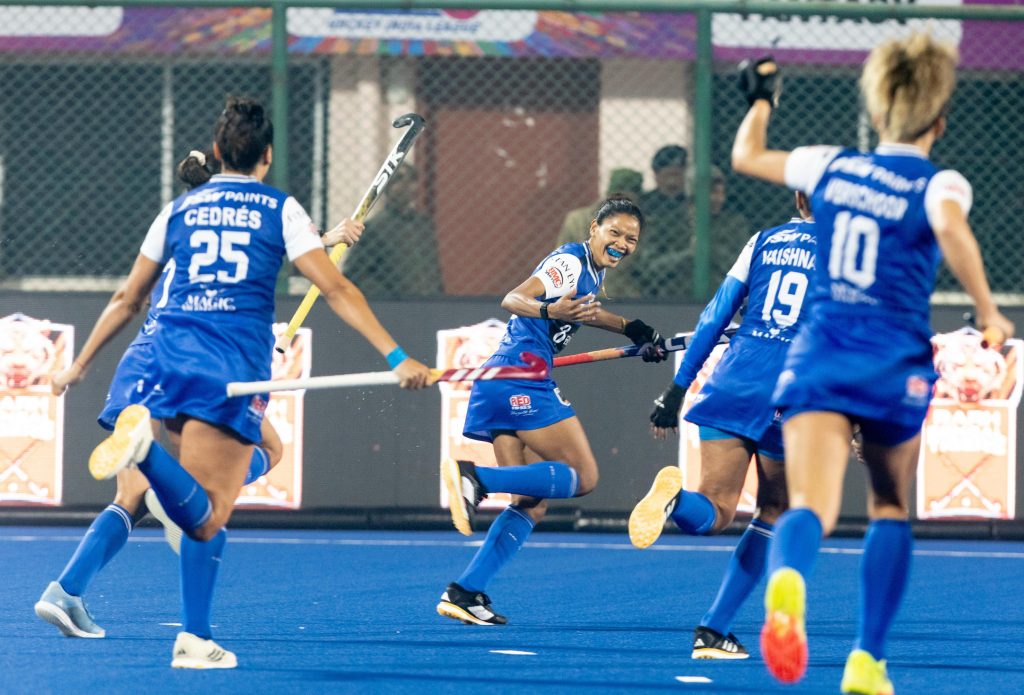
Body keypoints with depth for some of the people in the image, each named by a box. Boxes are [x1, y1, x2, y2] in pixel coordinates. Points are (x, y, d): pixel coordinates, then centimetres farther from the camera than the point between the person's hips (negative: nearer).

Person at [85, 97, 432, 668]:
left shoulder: (180, 209, 17)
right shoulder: (281, 209, 8)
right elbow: (335, 289, -1)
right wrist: (396, 356, -3)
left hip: (172, 351, 4)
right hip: (236, 367, -4)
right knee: (208, 516, -4)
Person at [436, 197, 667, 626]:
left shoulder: (593, 269, 19)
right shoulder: (570, 262, -9)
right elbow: (513, 299, -23)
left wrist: (632, 330, 39)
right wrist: (548, 310, -43)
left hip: (499, 384, 10)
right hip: (522, 383, -10)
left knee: (532, 505, 6)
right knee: (582, 476, -11)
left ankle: (464, 592, -4)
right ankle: (476, 478, -23)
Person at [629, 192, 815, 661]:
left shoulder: (763, 241, 14)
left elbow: (715, 316, 11)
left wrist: (677, 391, 13)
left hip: (735, 381, 2)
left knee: (714, 512, 3)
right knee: (774, 514, 17)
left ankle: (674, 494, -36)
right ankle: (712, 631, 8)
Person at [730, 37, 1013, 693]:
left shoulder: (833, 166, 10)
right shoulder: (938, 184, -3)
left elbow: (746, 157, 24)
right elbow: (951, 229, -26)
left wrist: (762, 99, 40)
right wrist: (989, 312, -19)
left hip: (819, 351, 2)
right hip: (895, 364, -2)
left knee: (811, 509, -14)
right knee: (891, 510, 20)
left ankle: (787, 582, -49)